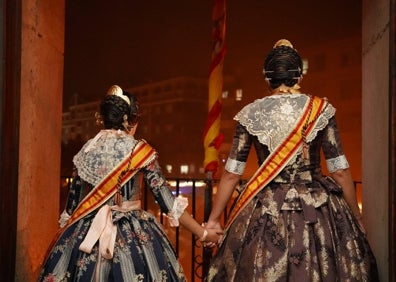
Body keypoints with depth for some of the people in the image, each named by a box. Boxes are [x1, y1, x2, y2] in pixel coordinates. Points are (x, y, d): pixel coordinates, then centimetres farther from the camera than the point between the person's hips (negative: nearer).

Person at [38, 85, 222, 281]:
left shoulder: (86, 151, 2)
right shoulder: (140, 151, -9)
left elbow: (73, 201, 9)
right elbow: (166, 200, -9)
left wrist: (66, 235, 22)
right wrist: (203, 233, -1)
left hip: (85, 235, 4)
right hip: (132, 237, -3)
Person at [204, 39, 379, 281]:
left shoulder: (250, 114, -2)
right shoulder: (321, 109, -4)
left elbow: (232, 173, -1)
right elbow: (340, 170, -3)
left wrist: (214, 219, 9)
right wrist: (357, 218, 9)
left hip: (264, 212, 1)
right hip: (317, 211, -1)